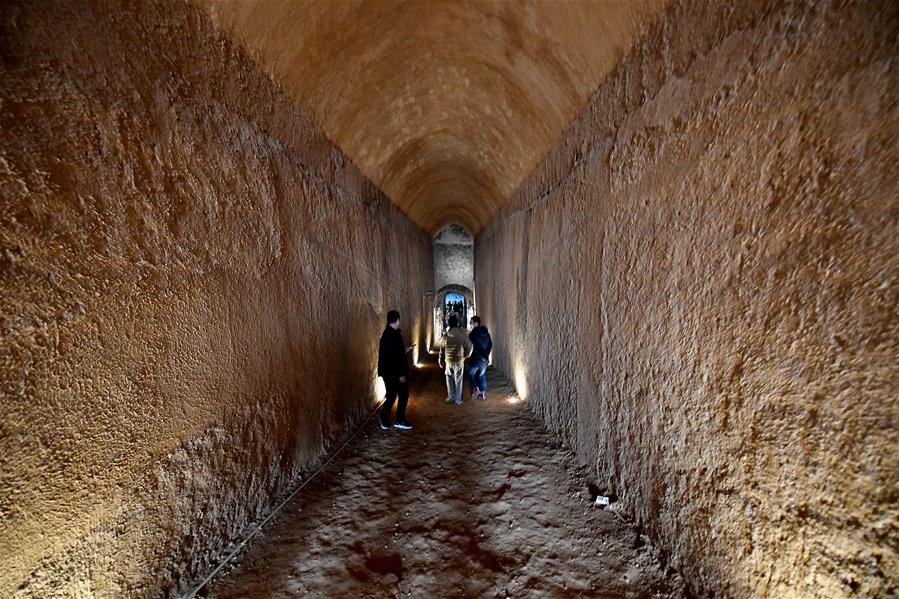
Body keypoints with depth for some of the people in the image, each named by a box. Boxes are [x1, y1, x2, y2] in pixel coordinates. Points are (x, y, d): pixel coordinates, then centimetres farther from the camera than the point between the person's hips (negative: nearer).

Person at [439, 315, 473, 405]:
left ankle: (450, 396, 22)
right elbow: (469, 346, -7)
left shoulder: (446, 335, -5)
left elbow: (442, 349, 3)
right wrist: (466, 355, 12)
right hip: (459, 360, -1)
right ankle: (457, 400, 14)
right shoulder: (462, 333, -12)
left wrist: (441, 361, 16)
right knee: (458, 380, 9)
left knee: (449, 378, 21)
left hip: (448, 360, 2)